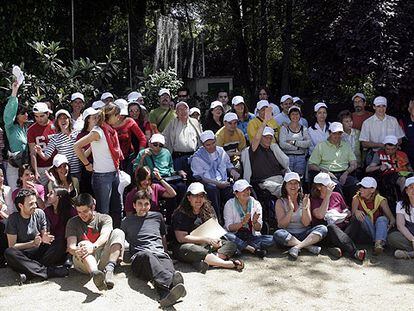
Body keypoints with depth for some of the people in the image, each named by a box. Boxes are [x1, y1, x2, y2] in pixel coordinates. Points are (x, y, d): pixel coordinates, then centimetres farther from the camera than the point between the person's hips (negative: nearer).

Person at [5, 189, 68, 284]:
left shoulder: (40, 213, 1)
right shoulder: (13, 219, -8)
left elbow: (44, 235, 8)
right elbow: (12, 246, -9)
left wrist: (44, 239, -17)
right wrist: (33, 243, -20)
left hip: (39, 251, 3)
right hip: (22, 254, -2)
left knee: (59, 246, -23)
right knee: (9, 253, -36)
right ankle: (47, 271, -35)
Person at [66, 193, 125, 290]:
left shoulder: (104, 218, 10)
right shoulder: (73, 222, 11)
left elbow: (105, 235, -12)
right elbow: (70, 246, -4)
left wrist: (93, 247, -34)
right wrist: (76, 250, -30)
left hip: (103, 260, 0)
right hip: (83, 263, 0)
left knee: (118, 232, -19)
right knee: (83, 245, -31)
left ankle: (109, 268, -43)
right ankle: (95, 273, -60)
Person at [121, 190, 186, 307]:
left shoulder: (157, 216, 27)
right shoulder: (127, 222, 23)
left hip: (160, 253, 2)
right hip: (139, 257, -2)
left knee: (167, 265, -38)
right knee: (147, 255, -42)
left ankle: (166, 294, -72)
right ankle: (170, 281, -72)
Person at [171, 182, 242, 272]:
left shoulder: (209, 210, 11)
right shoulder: (180, 213, -8)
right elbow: (181, 238, -15)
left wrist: (216, 240, -10)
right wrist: (206, 239, -20)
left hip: (207, 245, 6)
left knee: (231, 245, -13)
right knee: (191, 249, -39)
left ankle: (206, 262, -41)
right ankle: (231, 264, -39)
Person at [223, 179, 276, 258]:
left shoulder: (256, 204, 3)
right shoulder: (229, 204, -3)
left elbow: (258, 228, 2)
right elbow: (229, 227, -10)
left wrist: (255, 222, -21)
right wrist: (242, 223, -27)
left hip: (251, 237, 3)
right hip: (236, 236, -3)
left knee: (271, 239, -23)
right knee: (227, 236, -37)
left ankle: (241, 247, -25)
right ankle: (254, 249, -28)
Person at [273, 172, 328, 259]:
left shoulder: (305, 200, 6)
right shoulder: (280, 202, 1)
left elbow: (306, 223, -2)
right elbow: (282, 225, -9)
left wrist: (305, 207, -18)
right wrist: (291, 210, -22)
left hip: (304, 234, 2)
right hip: (288, 235, -2)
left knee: (323, 228, -22)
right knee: (278, 234, -35)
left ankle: (296, 247, -34)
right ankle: (309, 246, -26)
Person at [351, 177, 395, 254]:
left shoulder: (380, 200, -8)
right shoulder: (357, 198, -6)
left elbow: (392, 218, -15)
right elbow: (353, 214, -12)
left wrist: (391, 224, -37)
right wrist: (356, 212, -35)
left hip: (379, 228, 0)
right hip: (366, 232, 0)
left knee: (382, 219, -29)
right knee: (364, 218, -27)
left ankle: (378, 243, -49)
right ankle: (380, 242, -33)